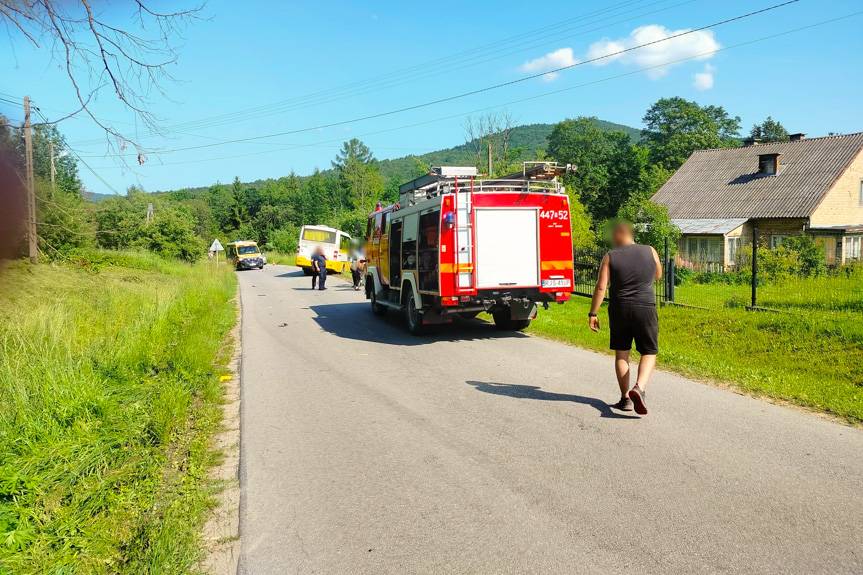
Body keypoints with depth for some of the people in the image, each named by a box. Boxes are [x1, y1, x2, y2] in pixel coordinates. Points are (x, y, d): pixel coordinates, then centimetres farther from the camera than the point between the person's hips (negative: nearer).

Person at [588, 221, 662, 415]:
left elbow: (600, 288, -8)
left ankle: (626, 399, 14)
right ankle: (639, 388, -15)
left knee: (621, 354, 12)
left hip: (619, 310, 0)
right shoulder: (650, 252, 1)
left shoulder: (610, 257, -4)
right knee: (649, 353, 9)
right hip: (645, 309, 0)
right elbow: (658, 276, 18)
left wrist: (593, 314, -3)